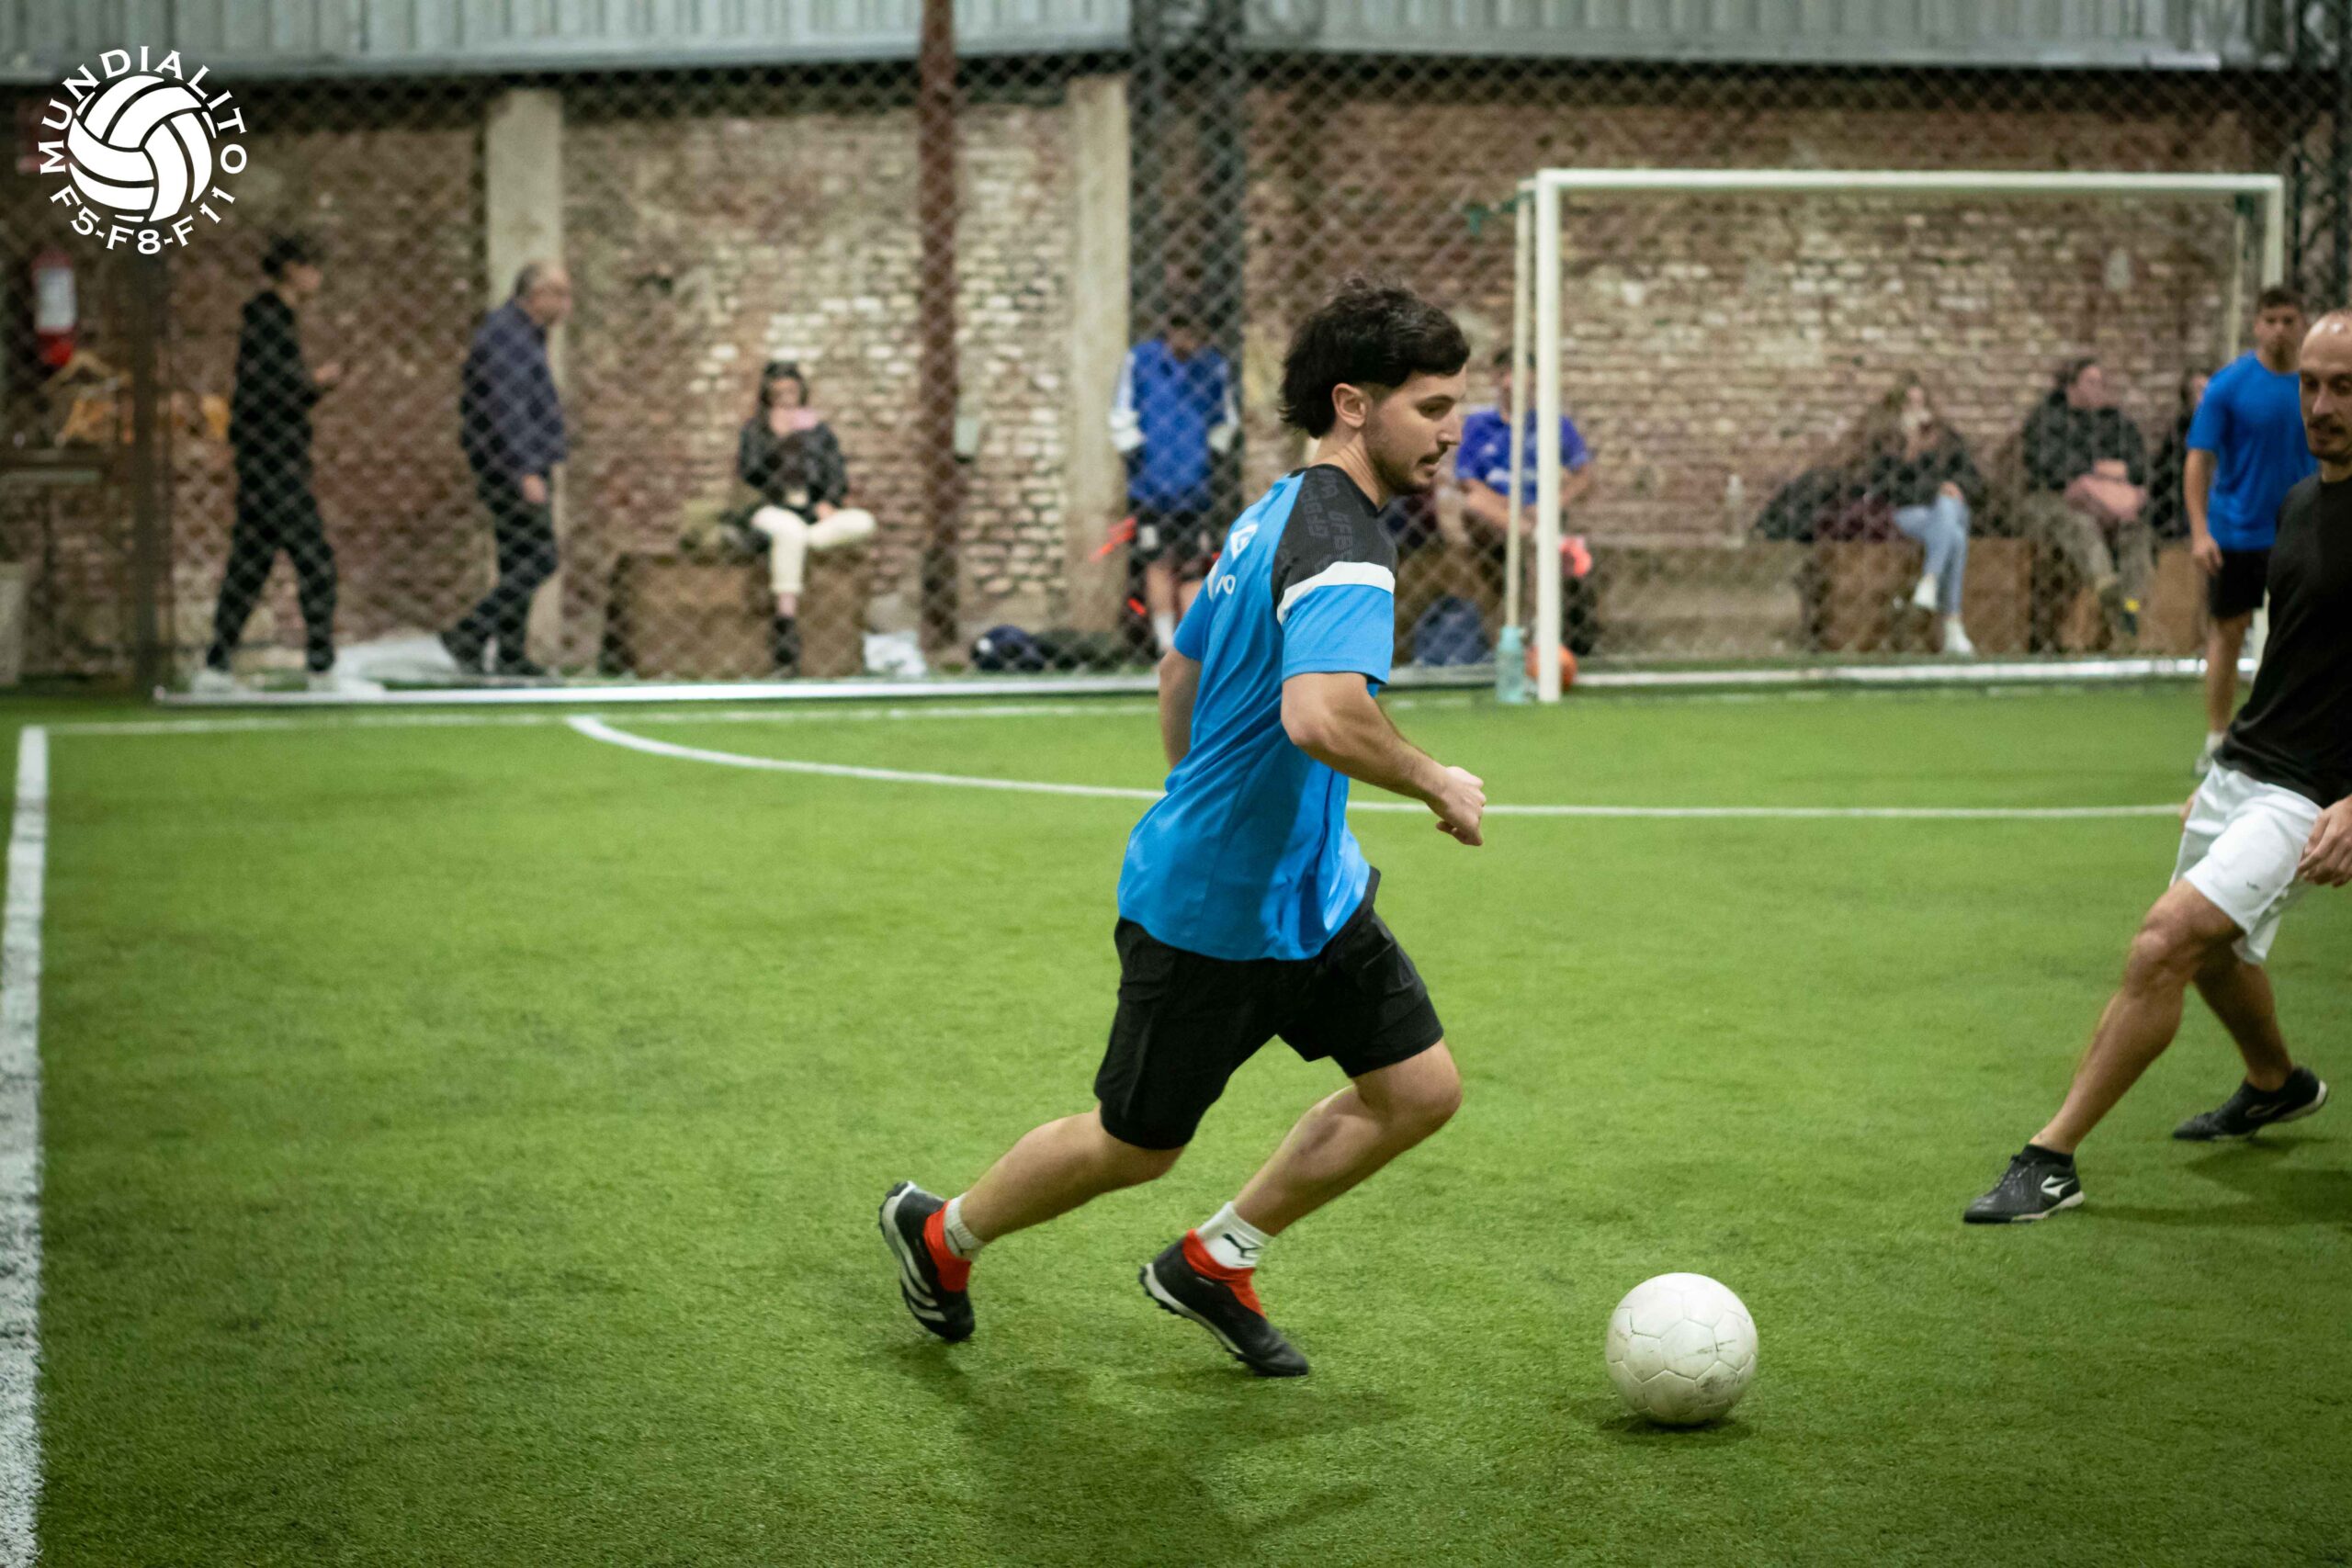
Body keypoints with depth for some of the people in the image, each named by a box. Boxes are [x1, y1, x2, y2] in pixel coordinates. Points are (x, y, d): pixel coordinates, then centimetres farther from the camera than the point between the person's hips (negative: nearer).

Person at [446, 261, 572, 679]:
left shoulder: (525, 333, 18)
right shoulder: (503, 333, -15)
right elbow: (506, 408, -22)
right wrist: (527, 472, -26)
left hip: (522, 467, 11)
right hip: (511, 468, -11)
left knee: (520, 565, 11)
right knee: (537, 562, -13)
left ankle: (511, 659, 14)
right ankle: (466, 638, -13)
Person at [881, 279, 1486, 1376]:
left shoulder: (1275, 514, 8)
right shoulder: (1338, 544, -24)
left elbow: (1181, 670, 21)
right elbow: (1320, 715, -42)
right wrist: (1435, 785, -26)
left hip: (1308, 892, 9)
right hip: (1210, 914, -9)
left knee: (1421, 1088, 7)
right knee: (1136, 1144, 7)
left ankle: (1215, 1262, 22)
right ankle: (941, 1234, 33)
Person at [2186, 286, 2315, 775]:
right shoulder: (2229, 384, -8)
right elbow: (2198, 460, -9)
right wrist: (2200, 531, -18)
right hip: (2235, 532, -2)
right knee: (2228, 632, 7)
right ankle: (2216, 740, 16)